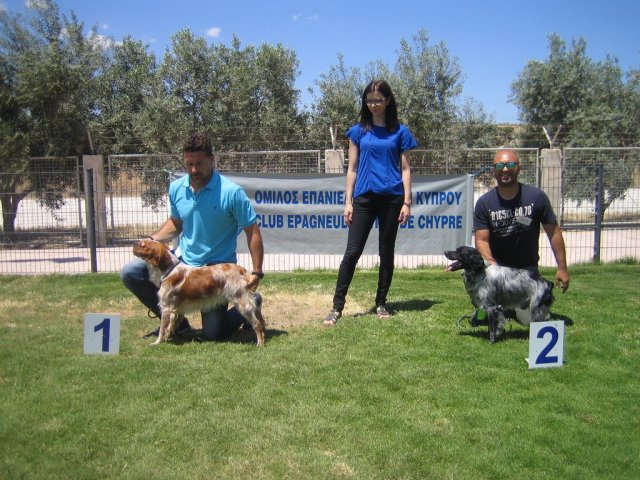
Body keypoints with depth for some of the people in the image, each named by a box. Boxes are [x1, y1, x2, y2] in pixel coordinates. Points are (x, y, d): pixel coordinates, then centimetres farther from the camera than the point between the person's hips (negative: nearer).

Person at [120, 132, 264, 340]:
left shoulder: (231, 192, -18)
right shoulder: (176, 188, -2)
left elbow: (252, 231, -13)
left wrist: (257, 272, -18)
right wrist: (151, 240, -2)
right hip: (182, 260, 5)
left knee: (215, 333, -6)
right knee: (130, 273, -8)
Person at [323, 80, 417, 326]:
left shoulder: (400, 132, 6)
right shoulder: (358, 131, 8)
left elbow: (405, 169, 6)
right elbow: (352, 169, 8)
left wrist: (407, 202, -1)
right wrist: (348, 201, 1)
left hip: (391, 197, 0)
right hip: (364, 197, 0)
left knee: (386, 252, 7)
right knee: (352, 251, -5)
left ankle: (381, 304, 19)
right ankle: (337, 307, -3)